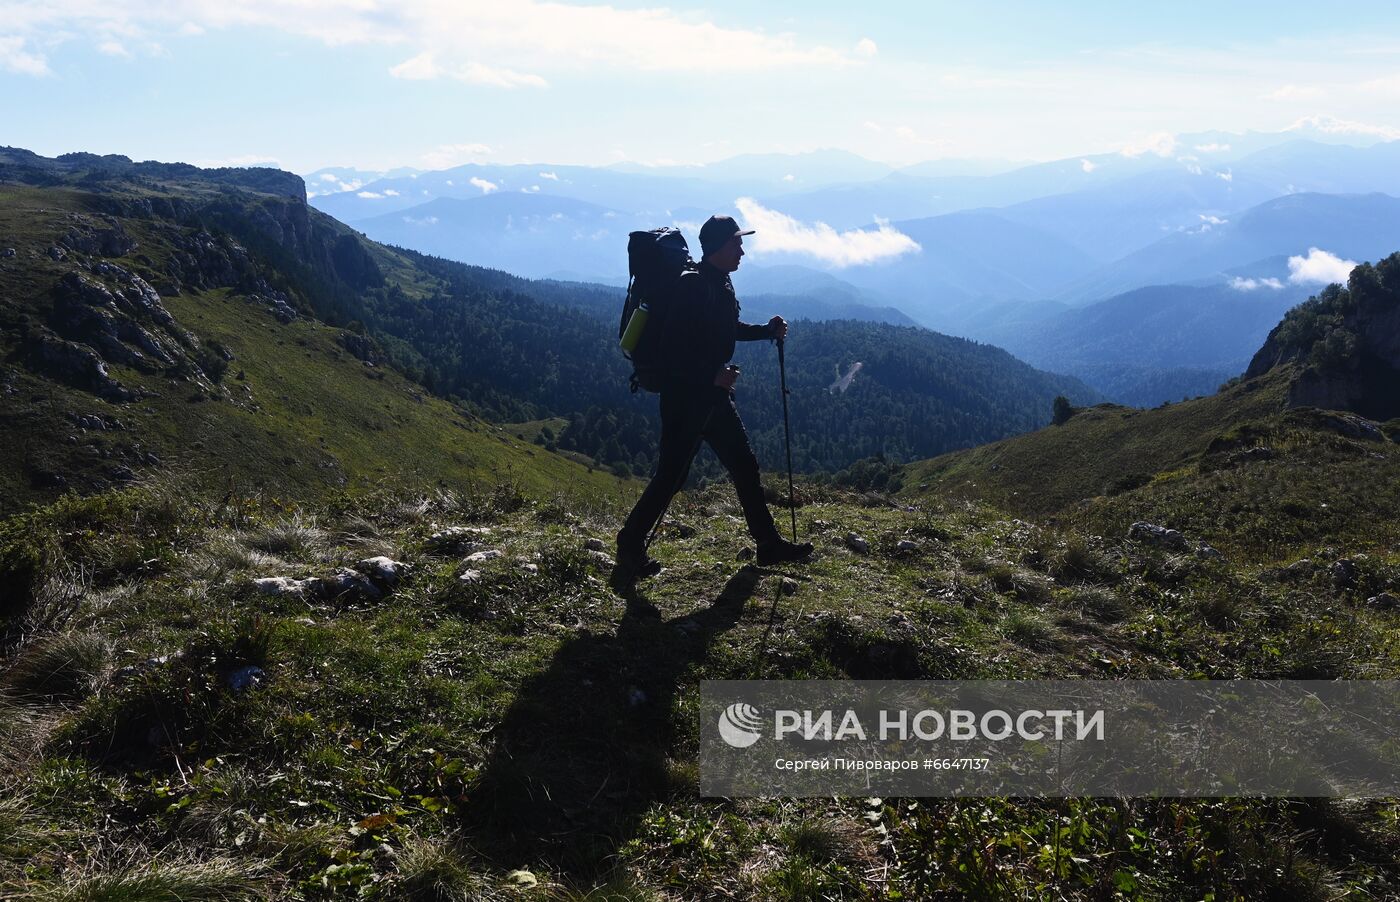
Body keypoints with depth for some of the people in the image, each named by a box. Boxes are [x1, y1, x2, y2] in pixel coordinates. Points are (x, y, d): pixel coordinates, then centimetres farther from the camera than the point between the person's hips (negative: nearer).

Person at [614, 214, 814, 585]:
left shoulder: (722, 284, 11)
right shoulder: (694, 286, -19)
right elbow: (673, 346, -25)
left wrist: (767, 330, 11)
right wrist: (712, 375, -25)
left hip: (714, 395, 10)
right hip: (685, 396, -10)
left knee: (744, 465, 13)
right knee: (672, 474, -5)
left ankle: (769, 544, 23)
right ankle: (630, 546, 8)